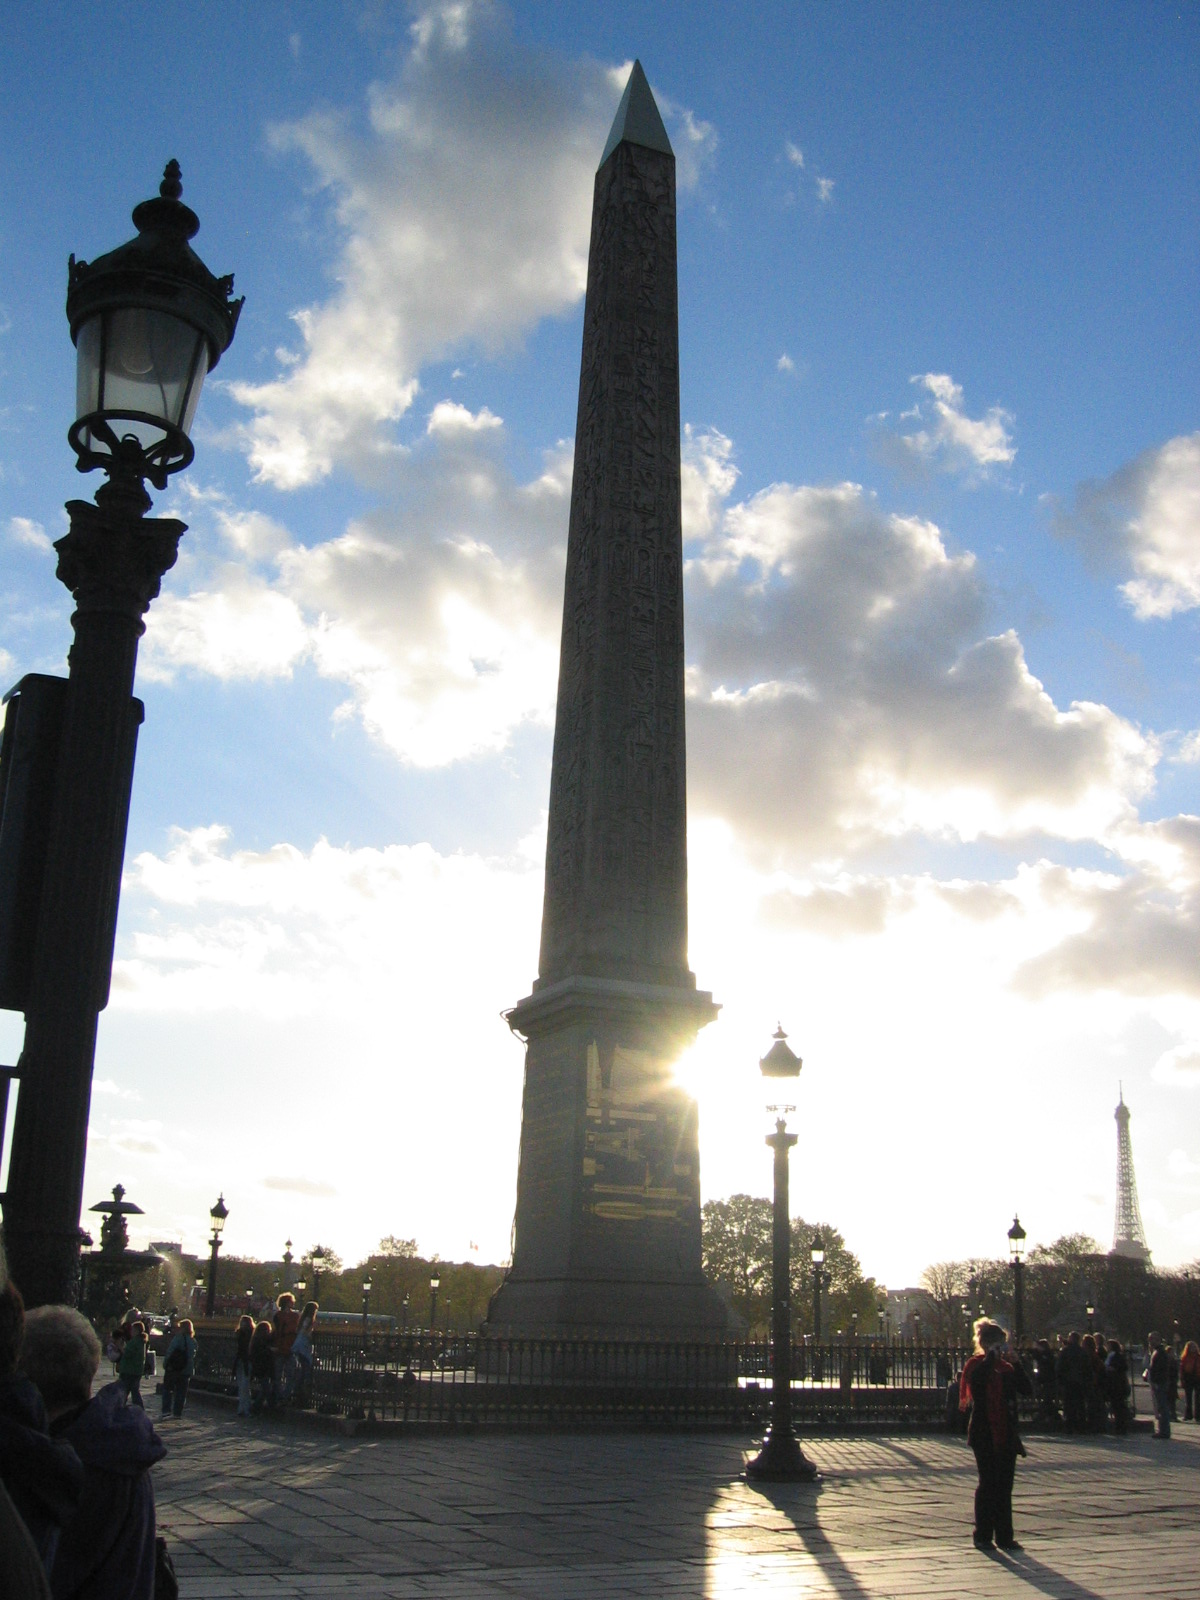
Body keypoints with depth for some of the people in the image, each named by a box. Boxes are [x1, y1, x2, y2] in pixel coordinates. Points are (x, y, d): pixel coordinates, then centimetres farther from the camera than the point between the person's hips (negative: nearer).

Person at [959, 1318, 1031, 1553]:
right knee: (988, 1483, -2)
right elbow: (977, 1382, -30)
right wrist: (991, 1357, -22)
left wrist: (1016, 1363, -7)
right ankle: (982, 1536, 6)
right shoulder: (977, 1366, -6)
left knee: (1005, 1486, 8)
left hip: (1006, 1435, 6)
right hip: (985, 1435, -6)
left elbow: (1027, 1389, 2)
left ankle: (1004, 1536, 13)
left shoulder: (1006, 1367, 12)